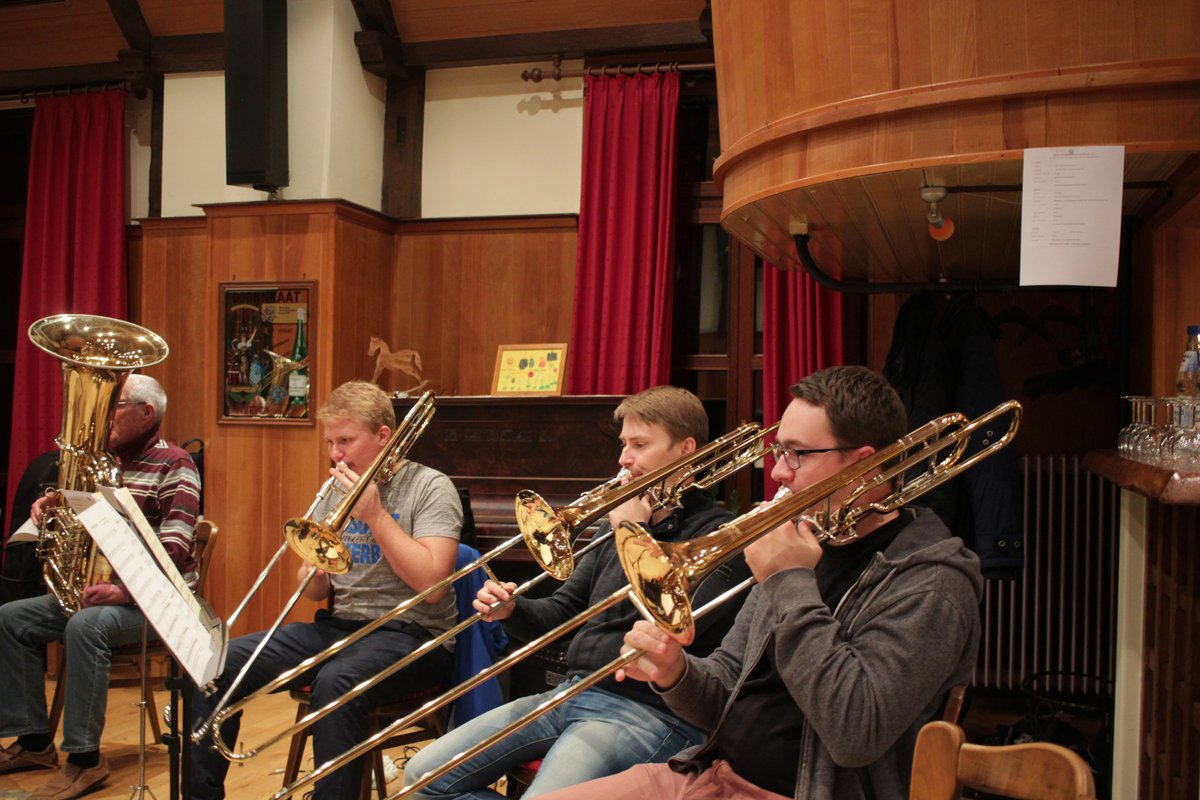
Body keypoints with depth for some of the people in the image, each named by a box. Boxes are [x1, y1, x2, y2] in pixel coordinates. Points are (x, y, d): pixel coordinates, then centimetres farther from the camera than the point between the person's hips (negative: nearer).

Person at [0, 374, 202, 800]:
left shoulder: (173, 464, -12)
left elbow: (173, 549, -21)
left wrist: (124, 590, -29)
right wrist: (51, 507, -2)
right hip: (100, 585, 9)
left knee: (84, 627, -33)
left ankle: (85, 758, -23)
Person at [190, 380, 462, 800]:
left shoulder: (430, 487, -6)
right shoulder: (336, 490, 13)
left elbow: (431, 583, -19)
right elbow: (314, 592, 16)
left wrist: (375, 515, -17)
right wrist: (314, 572, -9)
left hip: (410, 632, -6)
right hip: (337, 624, 7)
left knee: (336, 682, -38)